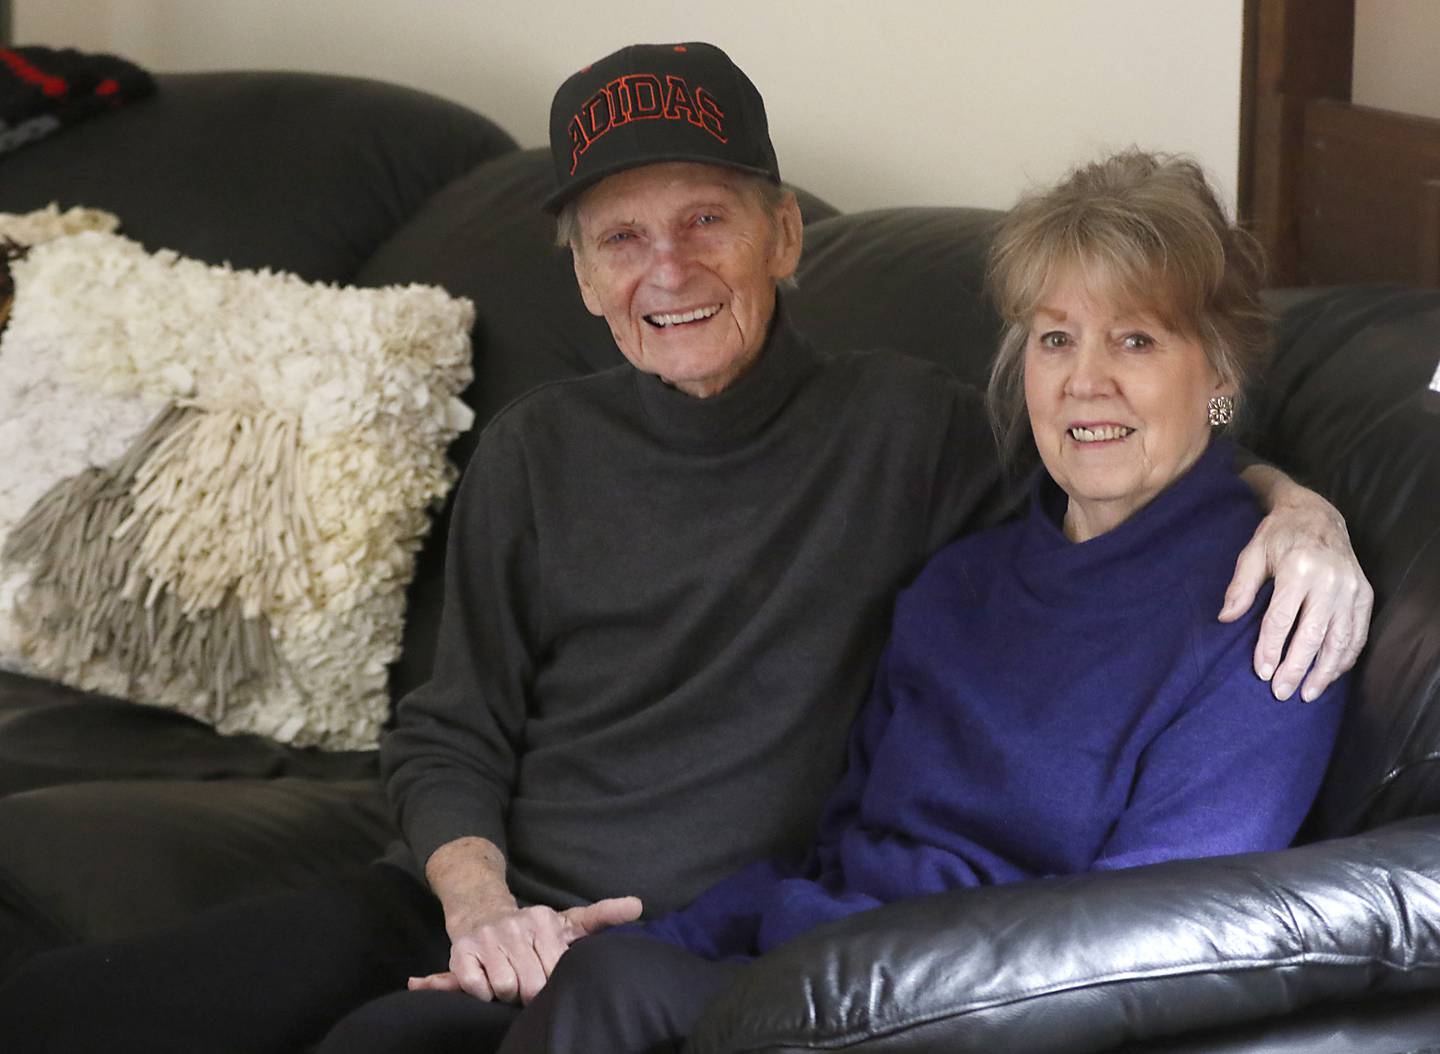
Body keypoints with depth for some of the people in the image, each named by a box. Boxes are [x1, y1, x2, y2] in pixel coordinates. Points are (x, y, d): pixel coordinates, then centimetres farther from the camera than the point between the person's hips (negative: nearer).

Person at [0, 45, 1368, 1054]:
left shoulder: (903, 430, 3)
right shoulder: (536, 452, 13)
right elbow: (449, 740, 14)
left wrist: (1294, 502, -12)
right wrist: (478, 901, -7)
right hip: (479, 915, 4)